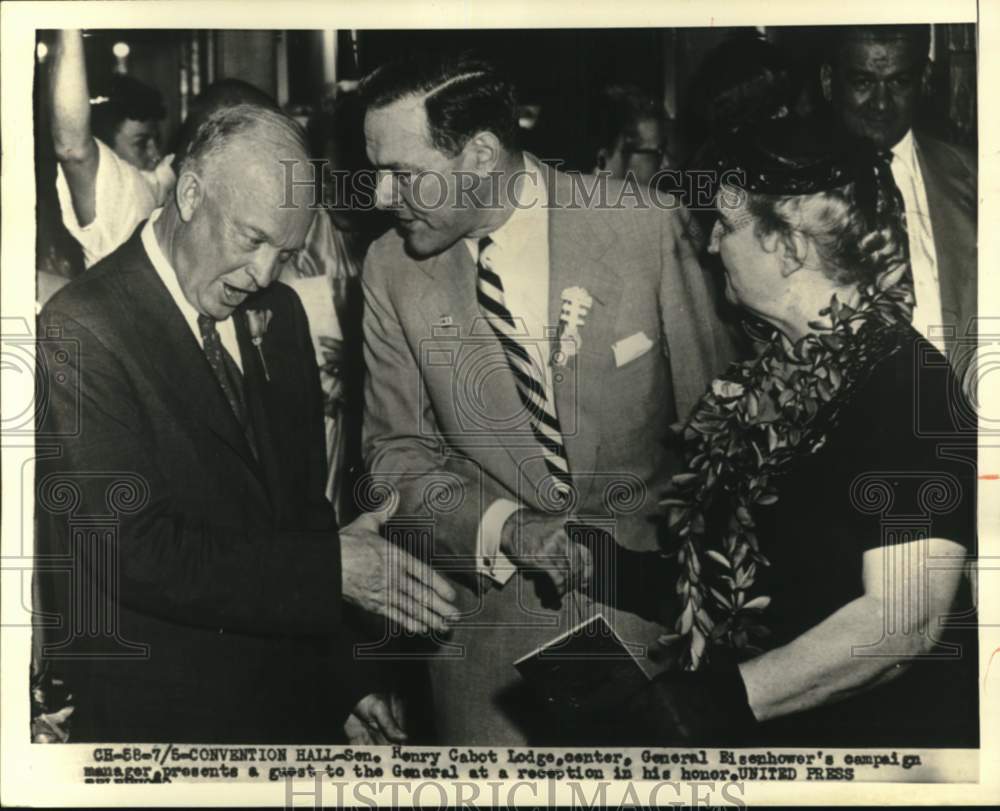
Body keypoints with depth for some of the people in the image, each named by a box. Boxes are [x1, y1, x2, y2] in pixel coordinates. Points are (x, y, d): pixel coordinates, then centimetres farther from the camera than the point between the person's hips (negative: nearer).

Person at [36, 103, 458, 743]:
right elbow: (134, 552, -22)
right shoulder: (80, 332, -17)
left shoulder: (278, 312, 4)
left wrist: (346, 675, 6)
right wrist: (332, 567, -20)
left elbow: (304, 502, 8)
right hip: (162, 716, -6)